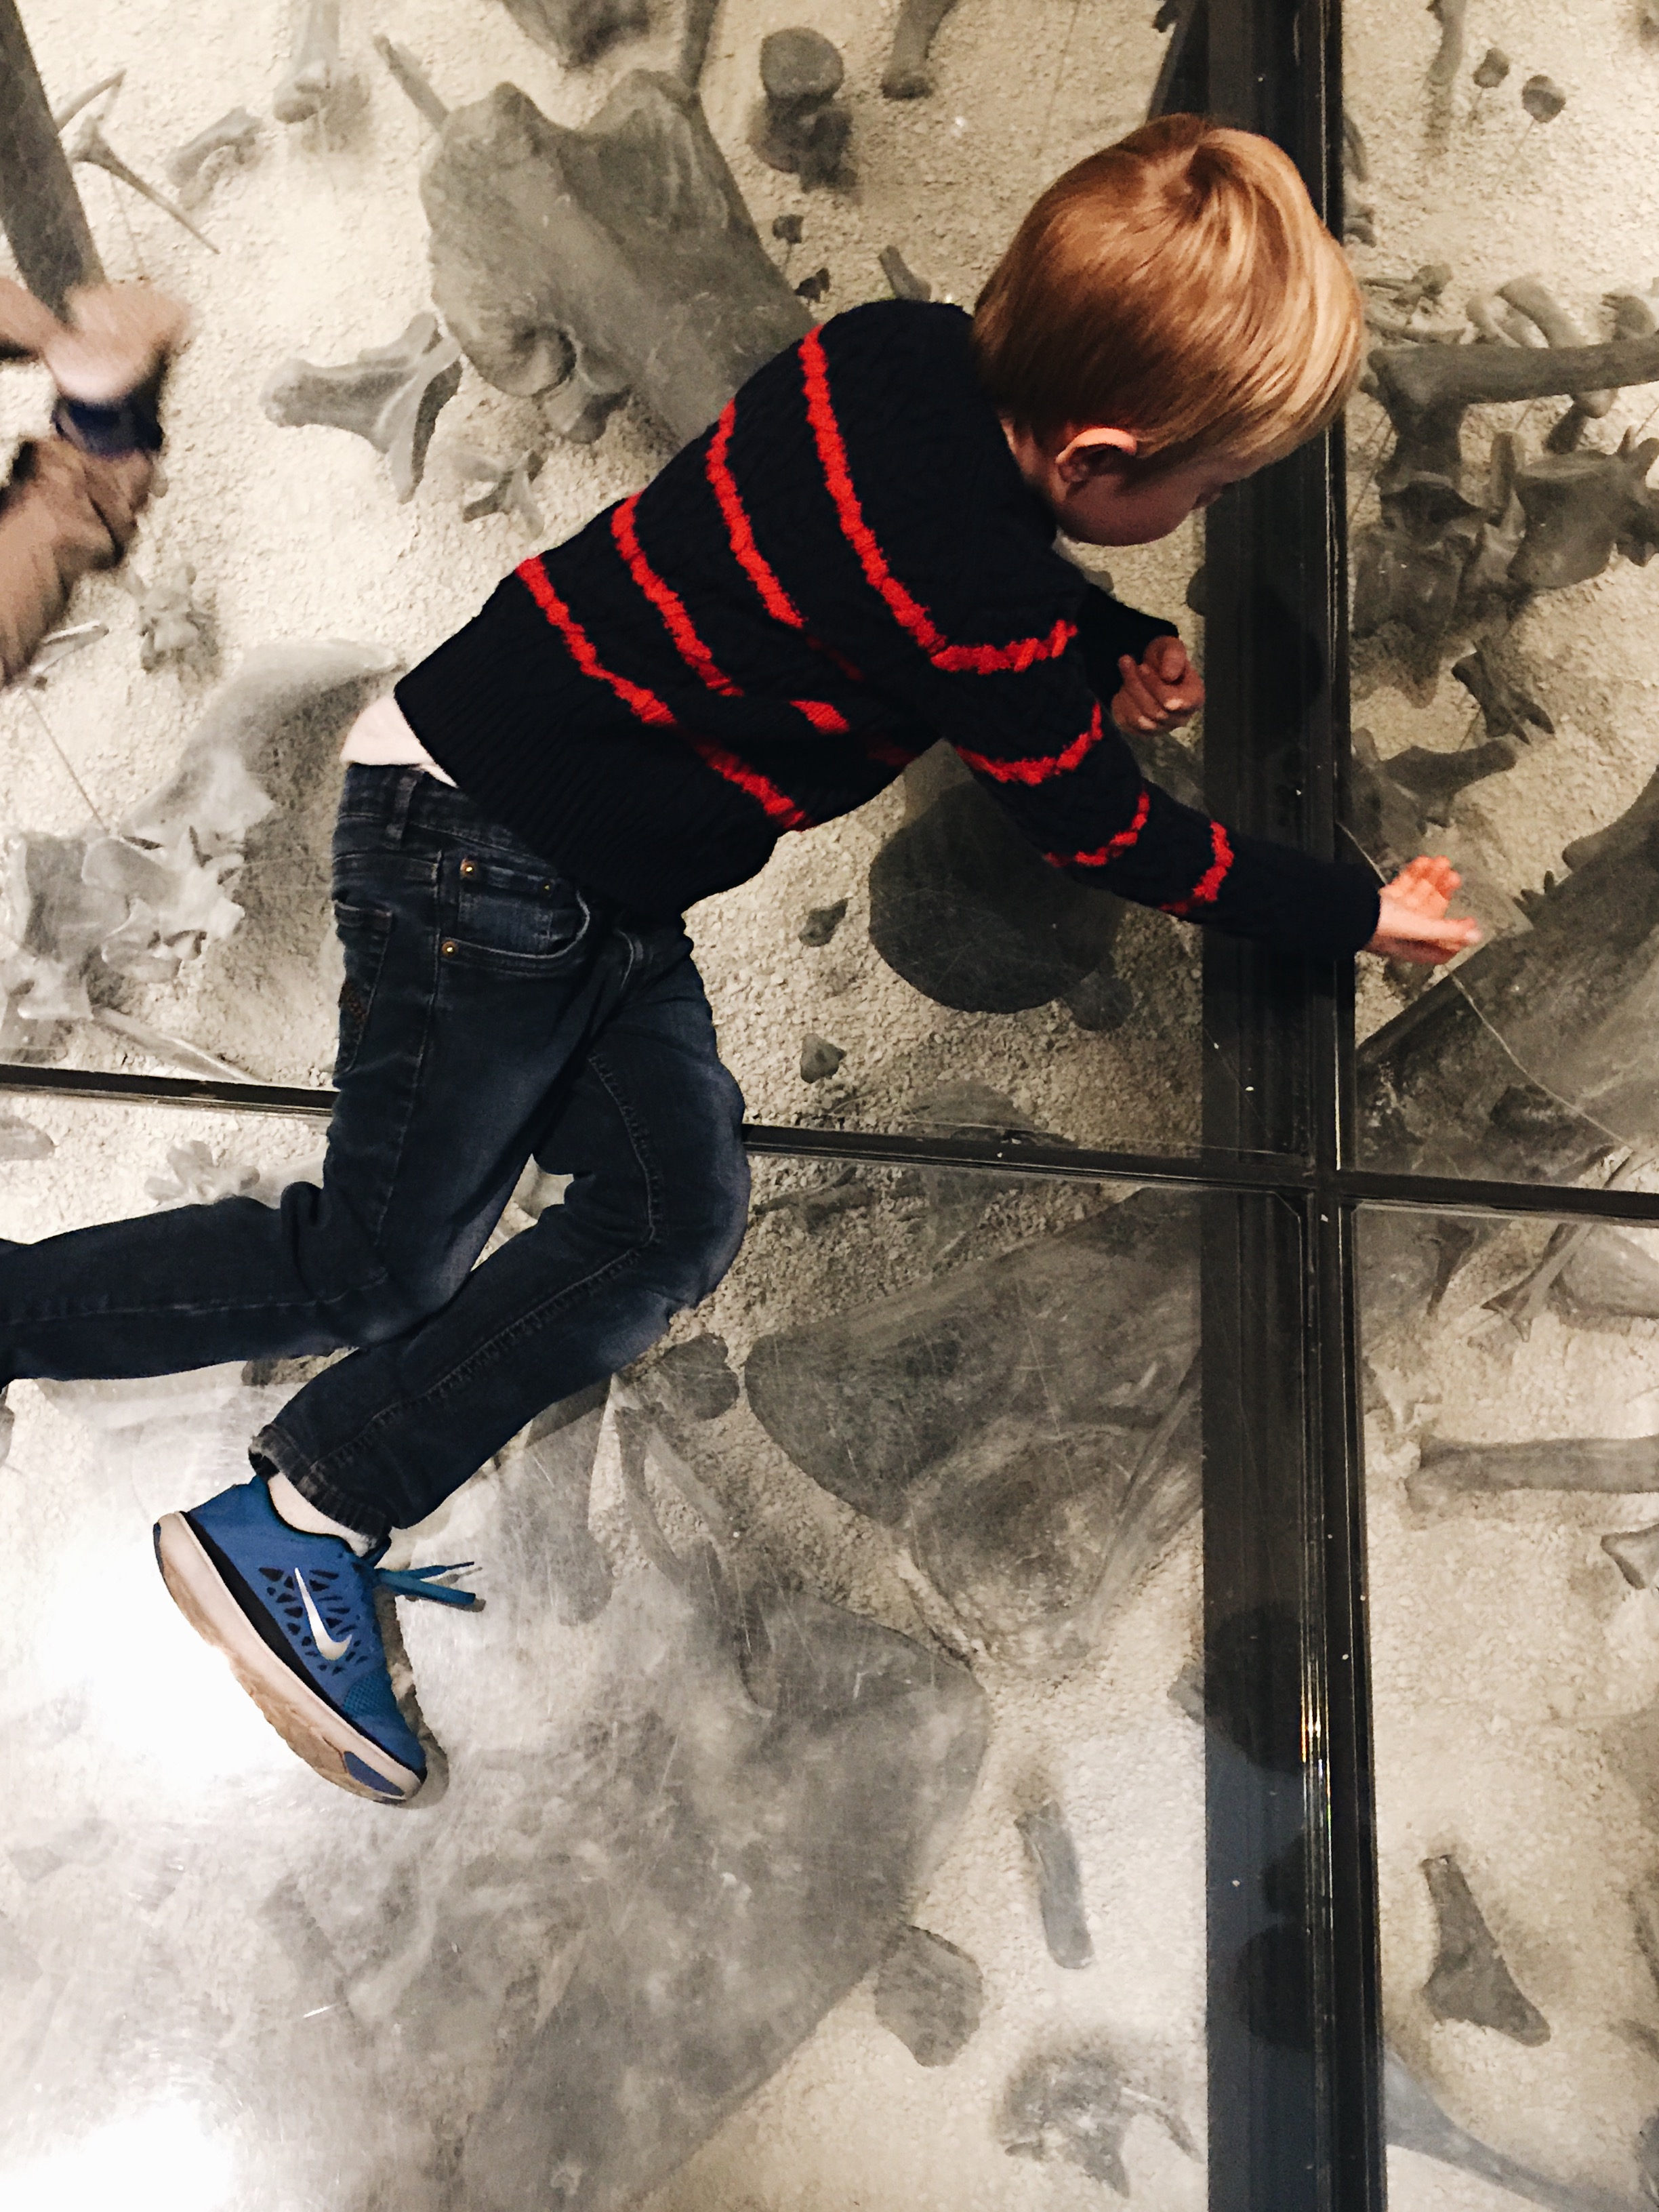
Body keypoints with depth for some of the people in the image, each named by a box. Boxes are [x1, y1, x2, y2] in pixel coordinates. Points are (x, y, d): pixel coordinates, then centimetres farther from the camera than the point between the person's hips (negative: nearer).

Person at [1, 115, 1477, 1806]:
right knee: (370, 1270, 3)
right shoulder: (981, 619, -25)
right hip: (480, 851, -9)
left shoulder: (904, 351, -1)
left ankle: (303, 1524, 13)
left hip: (598, 894, 9)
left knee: (672, 1217, 5)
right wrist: (1355, 915, 3)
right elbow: (1106, 836, -10)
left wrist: (1113, 648, 4)